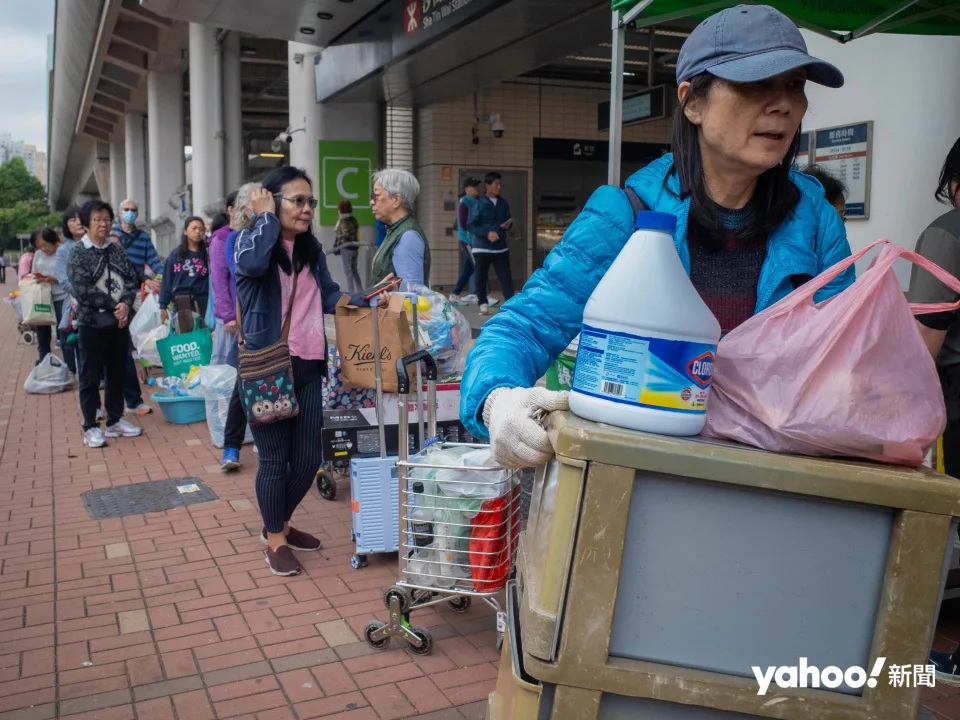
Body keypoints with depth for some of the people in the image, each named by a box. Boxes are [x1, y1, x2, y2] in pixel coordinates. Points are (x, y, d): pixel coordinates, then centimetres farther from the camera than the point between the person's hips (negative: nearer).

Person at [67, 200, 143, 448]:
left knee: (117, 374, 13)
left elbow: (131, 279, 4)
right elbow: (82, 290, -15)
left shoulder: (117, 249, 8)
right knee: (91, 377, 2)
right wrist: (114, 305, -14)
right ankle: (90, 427, 11)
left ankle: (115, 421, 25)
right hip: (92, 323, -5)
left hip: (119, 321, 5)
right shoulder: (77, 253, -6)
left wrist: (126, 304, -14)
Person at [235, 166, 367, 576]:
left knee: (308, 459, 11)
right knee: (275, 458, 4)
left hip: (307, 367, 6)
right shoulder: (251, 239, -5)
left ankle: (280, 524, 35)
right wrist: (266, 216, -15)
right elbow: (252, 263, -29)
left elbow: (330, 297, 11)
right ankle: (275, 541, 22)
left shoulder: (312, 249, 12)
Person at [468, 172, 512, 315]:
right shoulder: (479, 204, -5)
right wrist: (487, 233, -21)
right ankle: (483, 305, 14)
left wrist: (508, 225, -5)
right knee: (481, 278, 3)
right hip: (482, 247, -3)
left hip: (501, 247, 3)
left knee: (506, 277, -2)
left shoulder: (504, 203, 9)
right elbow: (471, 225, -8)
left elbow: (508, 222, 20)